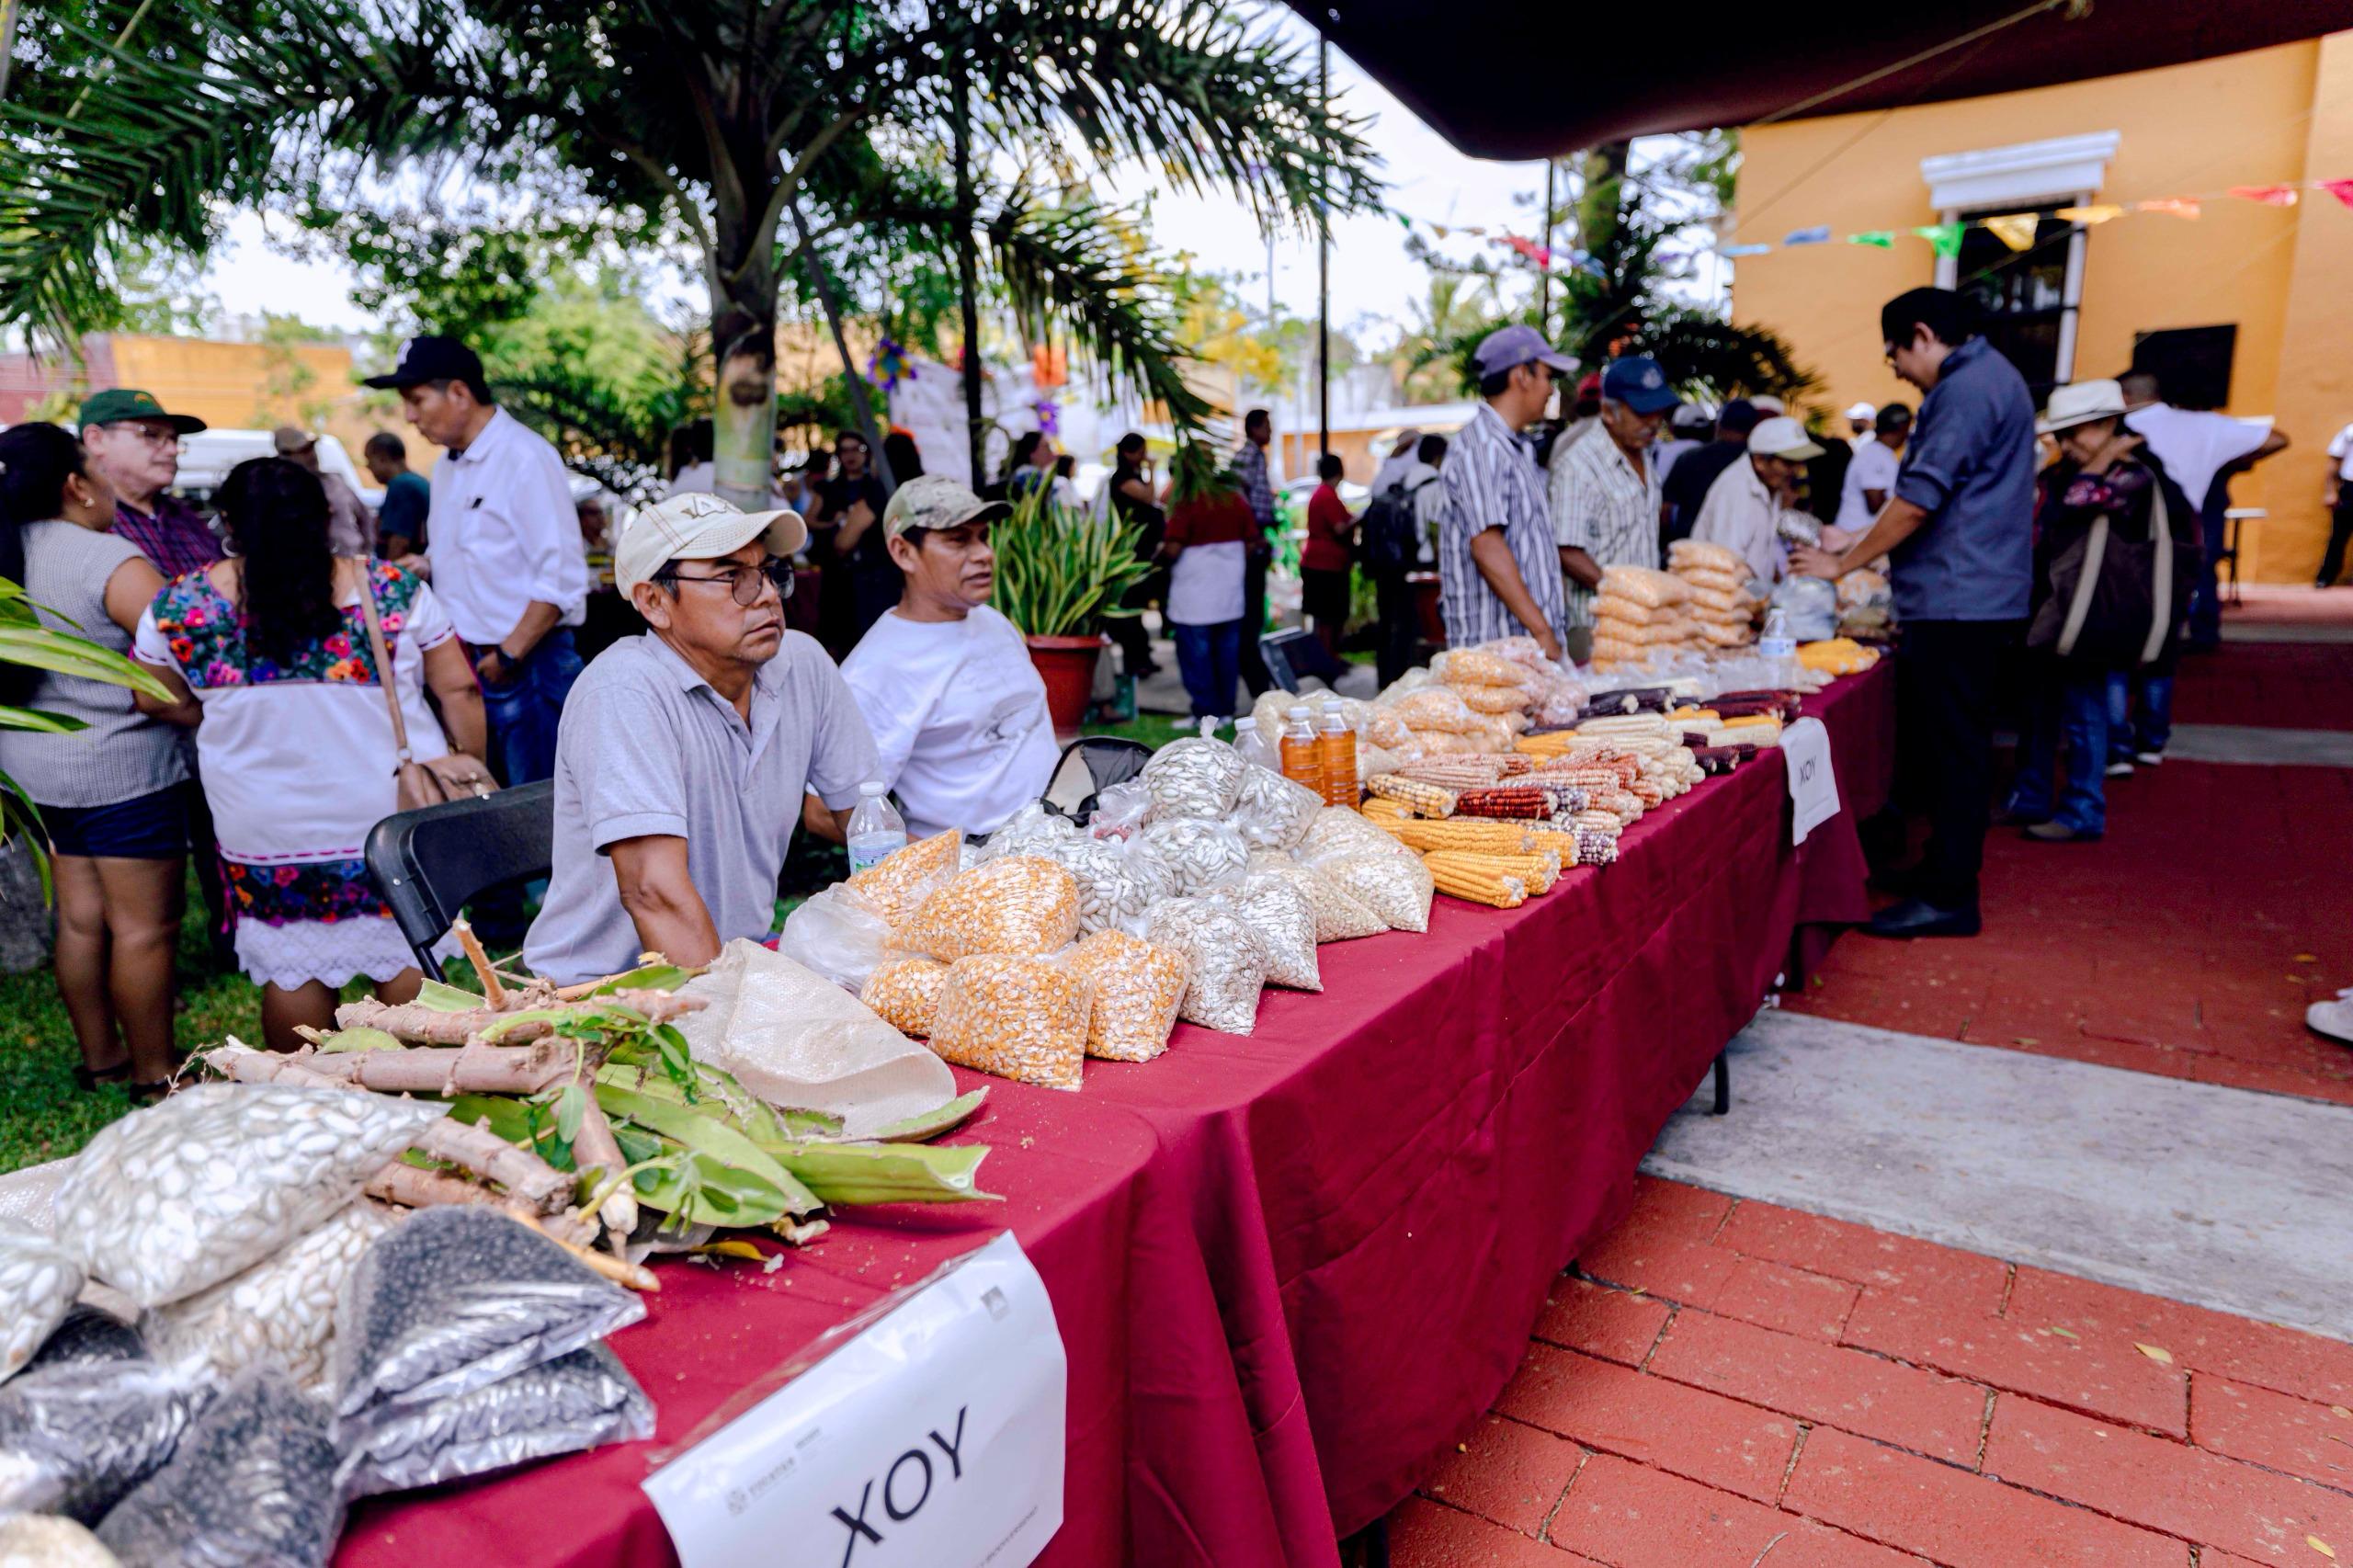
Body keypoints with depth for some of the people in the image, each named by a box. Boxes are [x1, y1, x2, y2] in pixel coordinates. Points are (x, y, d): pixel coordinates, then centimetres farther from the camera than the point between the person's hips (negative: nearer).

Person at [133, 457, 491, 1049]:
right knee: (406, 958, 13)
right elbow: (459, 690, -6)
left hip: (266, 836, 1)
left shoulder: (177, 610, -7)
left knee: (290, 971, 14)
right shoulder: (397, 590, -10)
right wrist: (472, 765, 8)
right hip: (394, 812, 0)